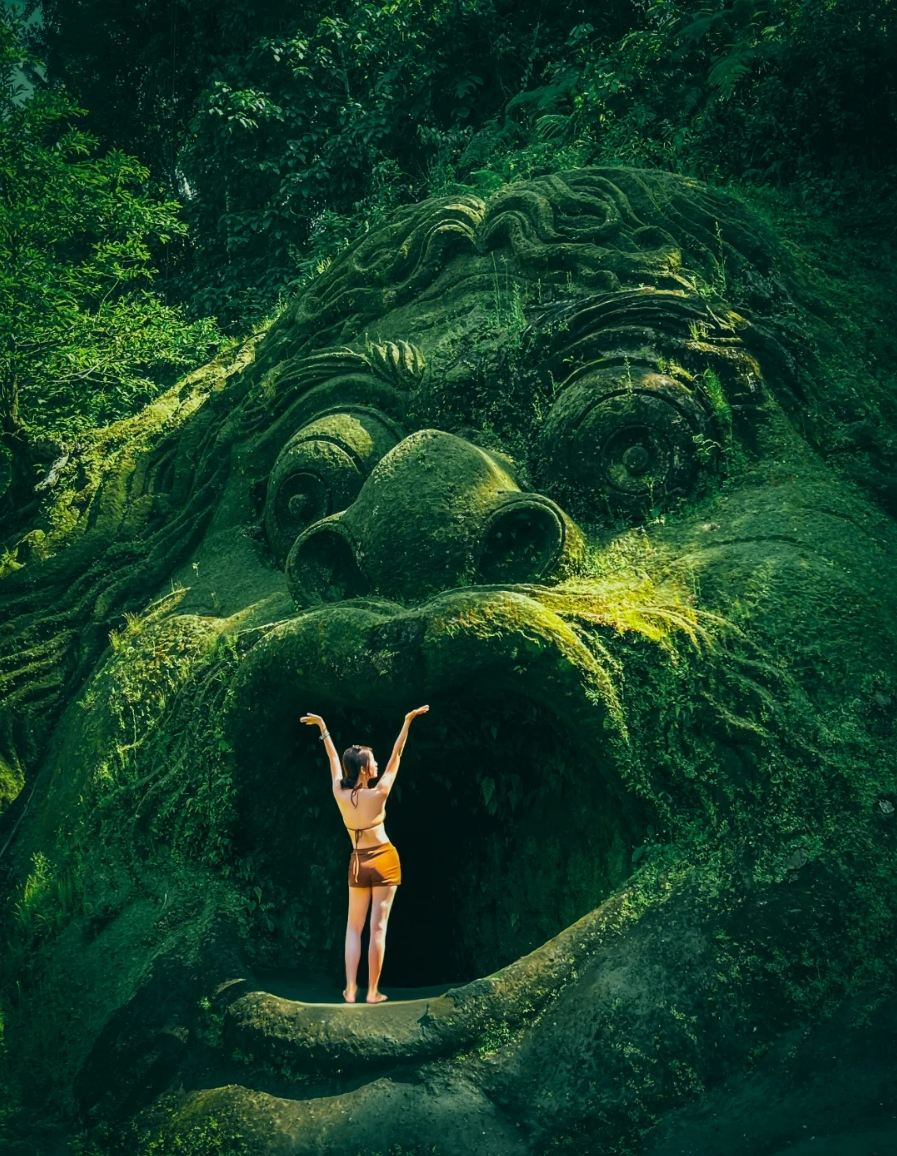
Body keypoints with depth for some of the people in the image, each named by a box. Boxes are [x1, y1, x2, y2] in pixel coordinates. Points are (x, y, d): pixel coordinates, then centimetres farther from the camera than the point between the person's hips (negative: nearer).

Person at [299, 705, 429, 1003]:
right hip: (384, 861, -3)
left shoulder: (340, 793, -7)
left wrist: (322, 726, 16)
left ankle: (351, 989, 8)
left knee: (354, 927, 13)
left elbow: (333, 759, 5)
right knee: (378, 927, 0)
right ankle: (373, 992, 3)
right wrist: (408, 721, -10)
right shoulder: (378, 794, -15)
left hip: (358, 863, 3)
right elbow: (396, 755, -13)